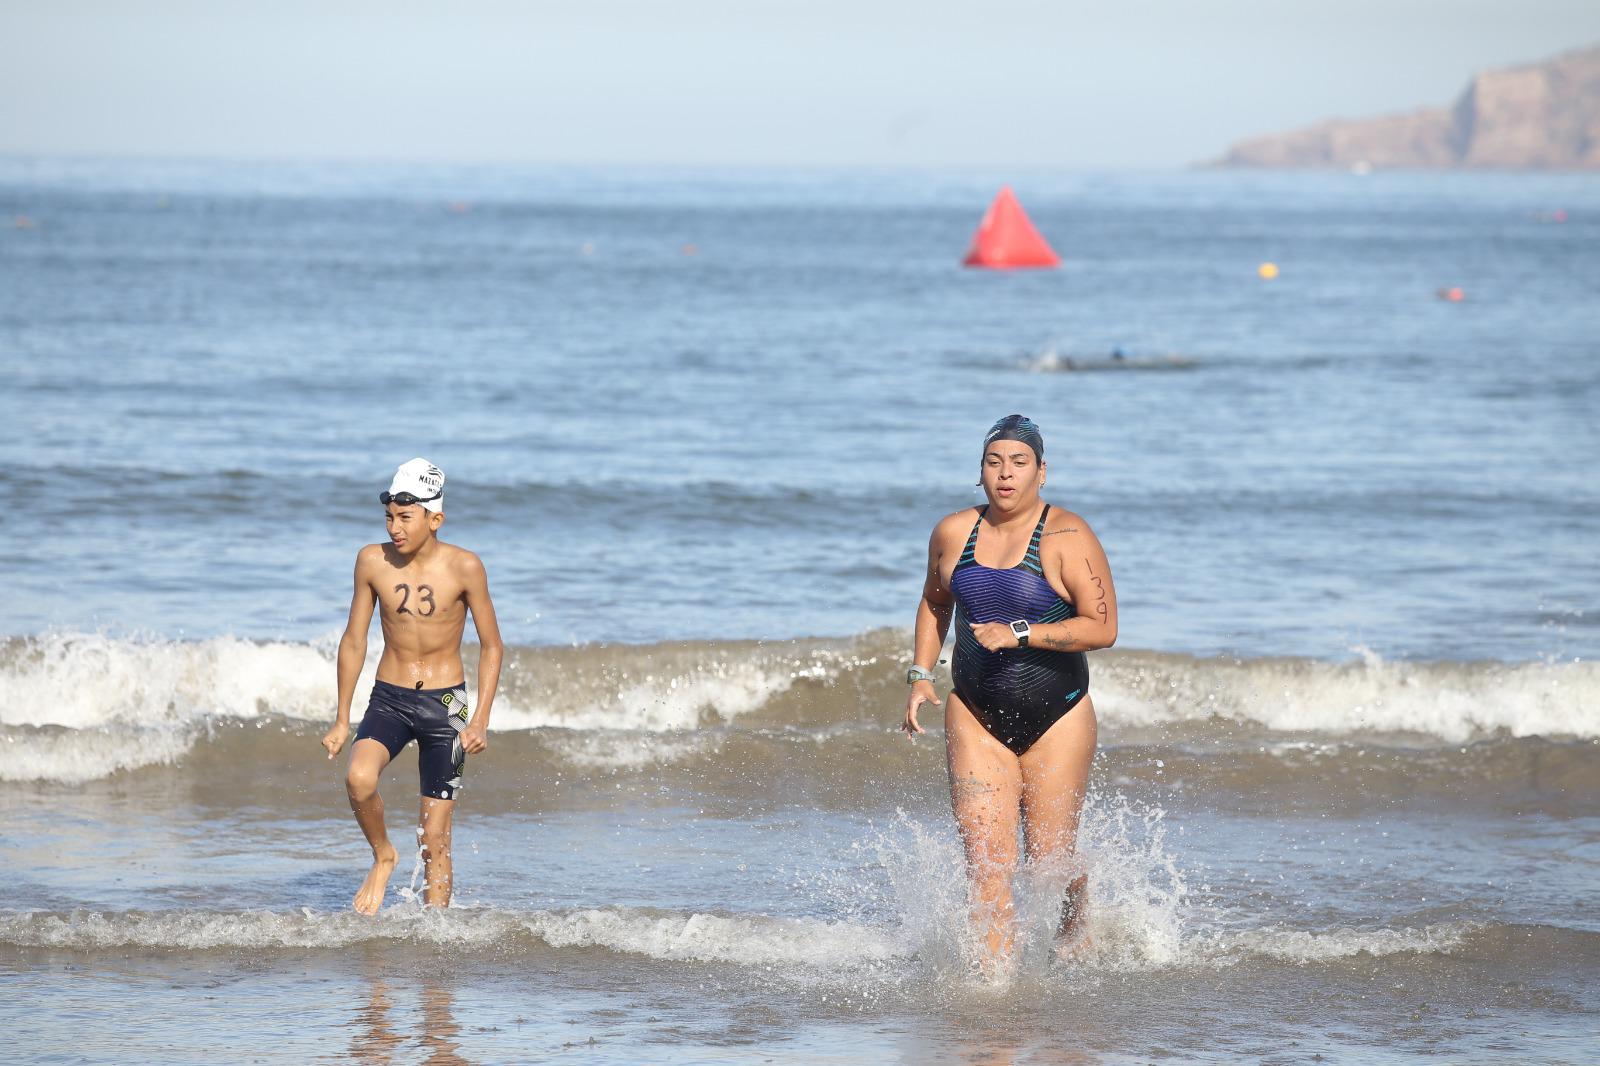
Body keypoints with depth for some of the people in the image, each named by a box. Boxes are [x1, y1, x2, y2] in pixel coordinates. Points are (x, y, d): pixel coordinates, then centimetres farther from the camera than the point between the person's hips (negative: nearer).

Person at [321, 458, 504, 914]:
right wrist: (342, 719, 8)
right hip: (388, 700, 1)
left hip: (444, 705, -1)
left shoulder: (464, 567, -11)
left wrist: (480, 720, -11)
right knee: (359, 778, -29)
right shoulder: (373, 561, -4)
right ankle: (383, 856, 0)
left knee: (435, 840, -1)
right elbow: (354, 641, 7)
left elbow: (491, 646, -2)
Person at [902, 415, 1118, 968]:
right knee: (985, 858, -11)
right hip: (976, 716, 3)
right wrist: (921, 675, 11)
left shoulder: (1068, 537, -11)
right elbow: (934, 602, 22)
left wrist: (1019, 634, -24)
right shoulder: (952, 533, 3)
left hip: (1056, 719, -3)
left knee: (1049, 861, 4)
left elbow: (1102, 627, -17)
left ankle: (1073, 928, 38)